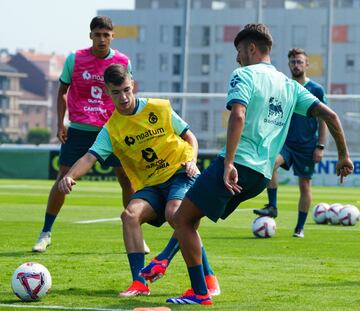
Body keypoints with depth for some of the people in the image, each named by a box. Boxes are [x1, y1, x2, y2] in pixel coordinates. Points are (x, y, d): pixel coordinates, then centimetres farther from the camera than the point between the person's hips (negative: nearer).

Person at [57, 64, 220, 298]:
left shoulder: (160, 109, -2)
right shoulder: (111, 129, 1)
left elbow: (190, 137, 8)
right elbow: (90, 157, -12)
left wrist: (192, 160, -12)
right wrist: (70, 175, -33)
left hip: (180, 174, -3)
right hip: (150, 186, 3)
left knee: (174, 213, -34)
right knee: (130, 214, -26)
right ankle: (140, 283, -25)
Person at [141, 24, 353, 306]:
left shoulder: (244, 75, -3)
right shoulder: (290, 85, 17)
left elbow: (238, 116, -20)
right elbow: (329, 115, 12)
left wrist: (228, 163, -25)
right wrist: (344, 155, 20)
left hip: (237, 165, -8)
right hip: (262, 175, 8)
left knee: (183, 219, -1)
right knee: (190, 214, 22)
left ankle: (200, 293, -6)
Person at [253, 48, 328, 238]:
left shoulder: (316, 90, -1)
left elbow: (323, 120, 0)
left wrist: (320, 147, -7)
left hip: (307, 146, -1)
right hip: (285, 142, 1)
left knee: (304, 185, 2)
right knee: (271, 162, -30)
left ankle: (300, 228, 13)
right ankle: (272, 206, -23)